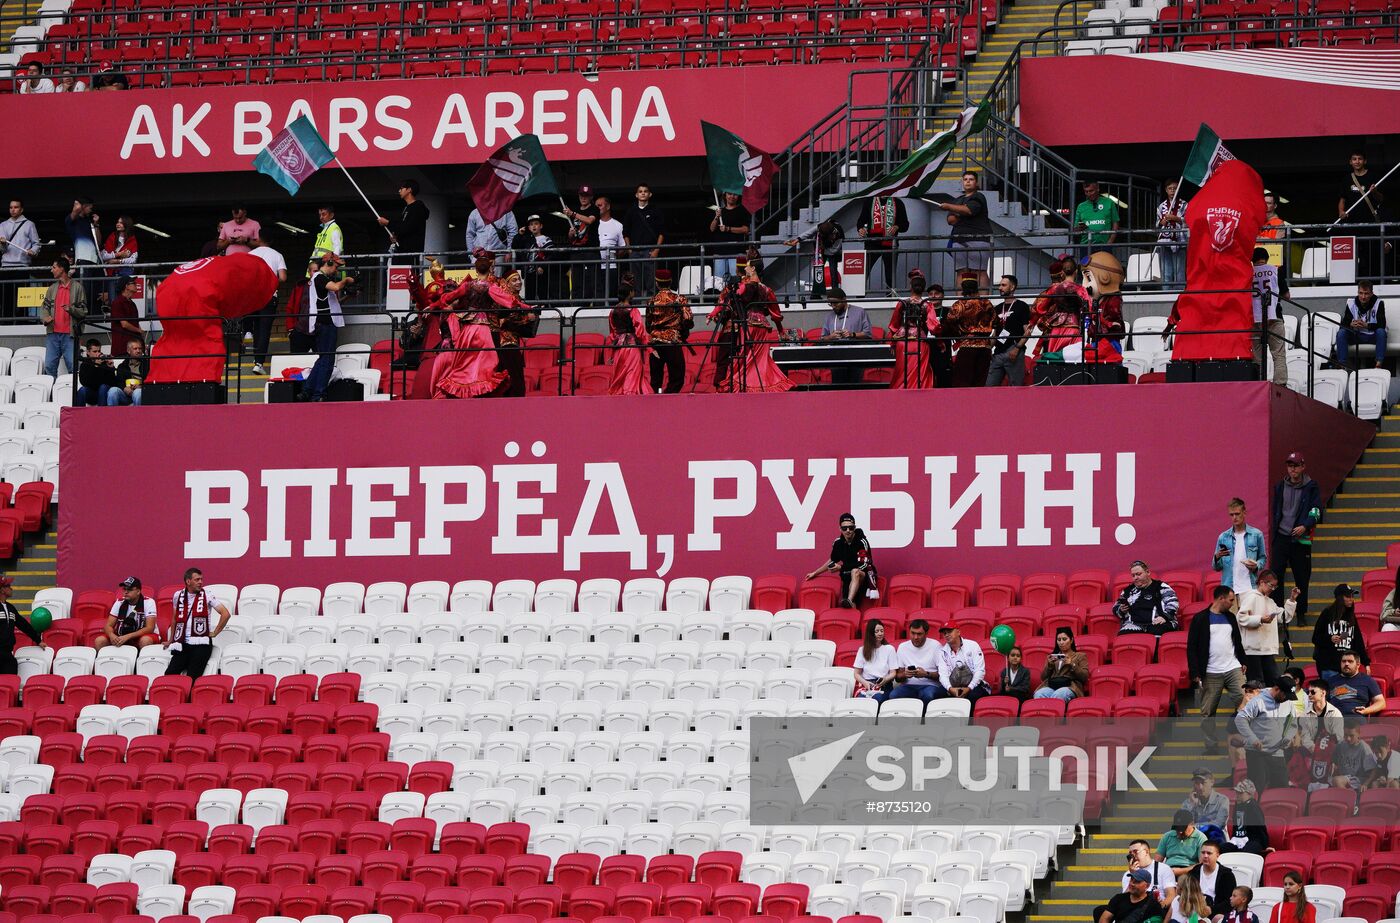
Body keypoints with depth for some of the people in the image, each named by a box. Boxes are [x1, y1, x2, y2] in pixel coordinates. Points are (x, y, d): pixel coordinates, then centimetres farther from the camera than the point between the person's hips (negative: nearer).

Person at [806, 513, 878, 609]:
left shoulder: (862, 542, -13)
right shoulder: (838, 543, 3)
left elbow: (862, 565, -19)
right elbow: (832, 561, 22)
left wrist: (841, 568, -20)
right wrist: (815, 573, 27)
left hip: (864, 577, -6)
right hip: (848, 578, 6)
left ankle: (849, 601, -59)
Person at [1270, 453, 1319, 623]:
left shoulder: (1311, 488, 0)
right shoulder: (1280, 487, 10)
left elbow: (1316, 511, -6)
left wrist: (1305, 527, -21)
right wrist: (1276, 526, 8)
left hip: (1301, 538, -2)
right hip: (1281, 537, 2)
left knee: (1301, 577, 3)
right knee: (1276, 574, -5)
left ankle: (1301, 613, 13)